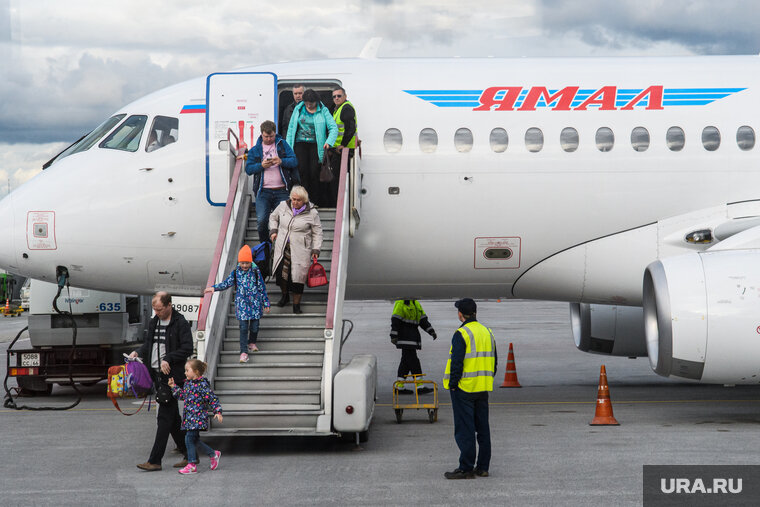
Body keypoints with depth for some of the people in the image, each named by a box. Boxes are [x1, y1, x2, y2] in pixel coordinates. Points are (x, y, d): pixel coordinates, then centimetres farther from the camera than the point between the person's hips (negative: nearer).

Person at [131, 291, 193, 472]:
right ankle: (189, 455, 21)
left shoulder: (180, 323, -10)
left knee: (164, 418, -8)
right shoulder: (154, 323, 13)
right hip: (158, 376, 8)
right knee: (173, 418, 12)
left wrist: (168, 359, -22)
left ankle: (154, 461, -8)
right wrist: (138, 353, 6)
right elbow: (149, 344, 24)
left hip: (172, 377, -8)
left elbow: (187, 348, -15)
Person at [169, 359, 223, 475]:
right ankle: (213, 454, 30)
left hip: (197, 417, -9)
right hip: (189, 416, 9)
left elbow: (212, 398, -12)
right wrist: (174, 387, 16)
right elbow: (182, 396, 24)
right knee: (195, 440, 13)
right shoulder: (187, 383, 12)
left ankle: (191, 465, -4)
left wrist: (217, 412, -16)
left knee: (190, 438, -10)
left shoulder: (203, 384, -13)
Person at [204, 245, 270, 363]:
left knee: (255, 325, 8)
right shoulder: (236, 273, 0)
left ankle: (252, 342, 37)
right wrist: (214, 288, -13)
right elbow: (226, 283, 3)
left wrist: (266, 303, 5)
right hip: (242, 303, -1)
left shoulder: (256, 272, -2)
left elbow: (262, 287, 3)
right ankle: (244, 352, -4)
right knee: (243, 328, -6)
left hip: (255, 303, 1)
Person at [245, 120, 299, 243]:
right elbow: (248, 168, 4)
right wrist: (262, 166, -13)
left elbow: (294, 161, 1)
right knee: (261, 221, -11)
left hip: (281, 191, 0)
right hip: (263, 192, 0)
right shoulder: (255, 149, 12)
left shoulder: (283, 144, 9)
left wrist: (281, 161, -18)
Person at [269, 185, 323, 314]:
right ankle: (285, 295, 32)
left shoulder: (312, 213, -5)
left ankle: (296, 305, 10)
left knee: (297, 275, -5)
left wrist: (316, 250, -4)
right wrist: (274, 230, 7)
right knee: (280, 272, 1)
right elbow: (273, 217, 22)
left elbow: (317, 233, 2)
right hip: (282, 247, 3)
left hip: (299, 250, -3)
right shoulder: (283, 206, 3)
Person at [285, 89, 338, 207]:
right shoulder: (298, 109, 10)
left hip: (316, 144, -2)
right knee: (302, 170, -11)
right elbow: (291, 128, 14)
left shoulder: (323, 111, 2)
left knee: (314, 173, -9)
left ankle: (317, 201, 3)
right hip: (300, 144, 2)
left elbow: (334, 128, -4)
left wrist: (329, 142, -21)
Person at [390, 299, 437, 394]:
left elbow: (423, 319, 21)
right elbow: (395, 320, -13)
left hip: (413, 336, 9)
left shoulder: (416, 304, 19)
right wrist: (393, 336, -18)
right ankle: (420, 387, -10)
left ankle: (399, 387, 14)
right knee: (413, 361, -10)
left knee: (406, 361, 10)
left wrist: (431, 332, 11)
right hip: (405, 337, -9)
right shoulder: (400, 303, -8)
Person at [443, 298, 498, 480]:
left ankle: (466, 468, -3)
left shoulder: (461, 334, -14)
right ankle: (483, 467, 16)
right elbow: (493, 362, 17)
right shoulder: (487, 332, 11)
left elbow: (457, 363, -18)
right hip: (483, 389, 7)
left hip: (464, 388, -7)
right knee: (482, 428, 12)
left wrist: (452, 385, -11)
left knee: (465, 429, -4)